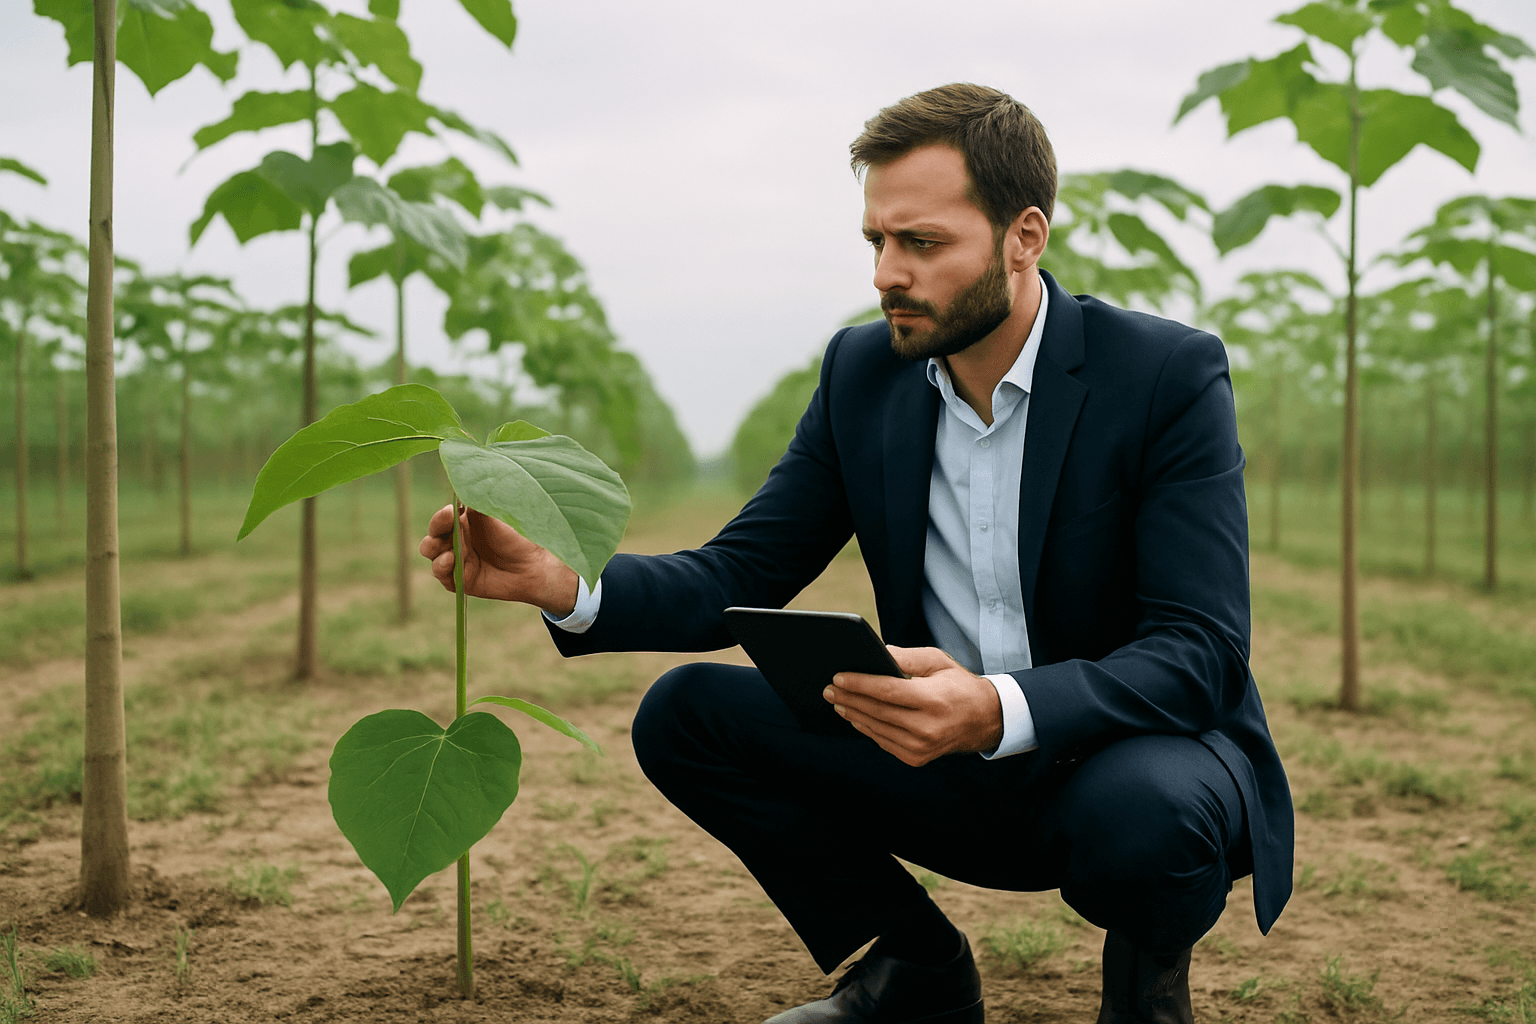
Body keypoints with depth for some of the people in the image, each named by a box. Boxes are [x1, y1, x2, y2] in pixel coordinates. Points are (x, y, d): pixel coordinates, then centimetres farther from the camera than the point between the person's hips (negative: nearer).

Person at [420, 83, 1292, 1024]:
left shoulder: (1170, 374, -17)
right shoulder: (864, 371, -2)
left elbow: (1202, 653, -24)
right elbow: (741, 576, -2)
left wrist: (997, 709, -42)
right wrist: (559, 582, -22)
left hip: (1141, 747, -4)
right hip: (954, 768, 4)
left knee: (1140, 808, -39)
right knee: (686, 713, -11)